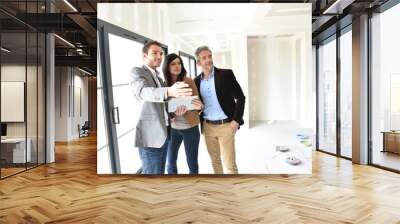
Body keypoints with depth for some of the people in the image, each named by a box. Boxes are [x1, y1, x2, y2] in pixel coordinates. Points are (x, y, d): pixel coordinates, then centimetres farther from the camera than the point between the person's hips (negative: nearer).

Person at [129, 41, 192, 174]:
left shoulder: (158, 78, 19)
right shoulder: (137, 72, -7)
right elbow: (144, 92, -28)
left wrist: (175, 108, -4)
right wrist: (169, 91, -48)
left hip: (163, 133, 8)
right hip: (150, 136, -8)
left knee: (160, 172, 15)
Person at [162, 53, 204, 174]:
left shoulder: (189, 81, -6)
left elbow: (197, 101, -3)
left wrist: (199, 106, -27)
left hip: (190, 127, -1)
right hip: (172, 128, 1)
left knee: (192, 162, 7)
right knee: (170, 163, 7)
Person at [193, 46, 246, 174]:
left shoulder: (226, 74, -6)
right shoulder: (196, 81, 5)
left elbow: (240, 97, -5)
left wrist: (236, 120, -11)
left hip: (226, 125, -4)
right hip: (207, 127, 4)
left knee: (230, 165, -3)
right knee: (215, 162, 16)